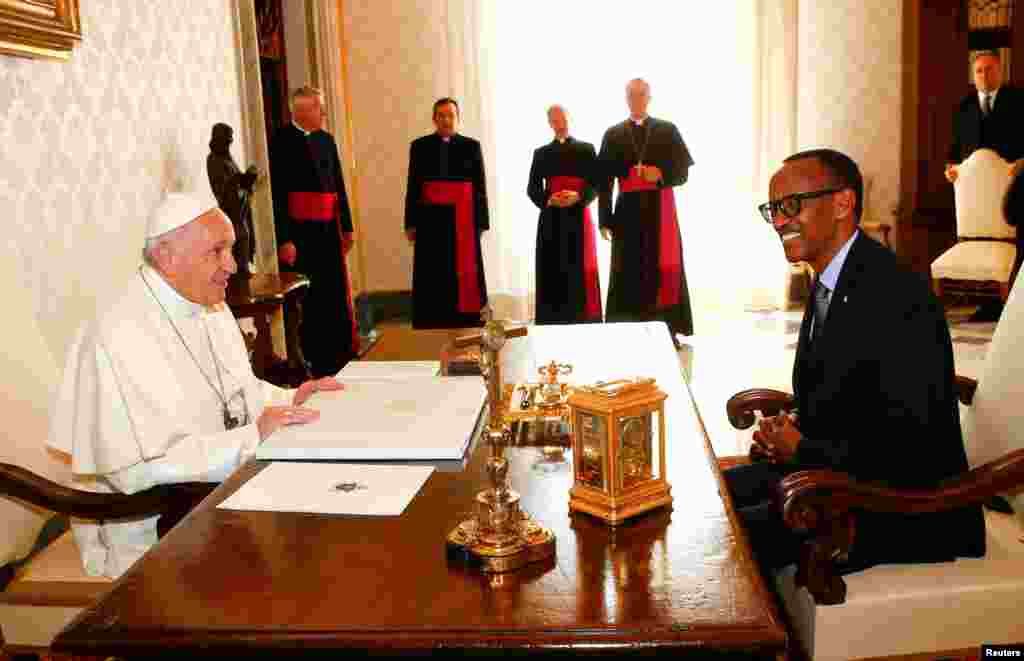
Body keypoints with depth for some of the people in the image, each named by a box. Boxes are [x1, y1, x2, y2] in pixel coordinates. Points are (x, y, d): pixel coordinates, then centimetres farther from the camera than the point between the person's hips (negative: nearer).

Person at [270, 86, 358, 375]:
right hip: (299, 229, -6)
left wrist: (346, 226, 13)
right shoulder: (282, 140, -8)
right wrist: (284, 239, -17)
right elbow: (278, 193, -12)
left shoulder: (326, 139, 12)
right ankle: (312, 361, 10)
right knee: (305, 297, 1)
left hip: (329, 227, 6)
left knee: (336, 293, 12)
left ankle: (341, 354, 24)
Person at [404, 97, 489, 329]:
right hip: (431, 218, 0)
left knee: (464, 274, 0)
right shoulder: (419, 146, 6)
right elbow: (413, 186, 4)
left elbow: (480, 187, 3)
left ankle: (466, 327, 7)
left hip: (463, 219, 0)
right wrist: (411, 224, 0)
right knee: (432, 276, 1)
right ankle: (431, 332, 6)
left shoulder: (471, 146, 5)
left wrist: (481, 222, -2)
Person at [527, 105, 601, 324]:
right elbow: (532, 188, 8)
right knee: (553, 272, -4)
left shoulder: (586, 149, 10)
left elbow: (596, 183, 3)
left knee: (580, 270, -5)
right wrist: (548, 200, -12)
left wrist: (578, 196, -15)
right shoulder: (541, 153, 14)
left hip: (578, 218, -1)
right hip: (551, 220, 1)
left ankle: (583, 319, 0)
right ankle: (554, 321, 0)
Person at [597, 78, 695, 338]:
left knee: (663, 269, -3)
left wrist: (660, 174, -15)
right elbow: (604, 181, 5)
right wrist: (605, 220, -2)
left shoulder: (668, 130, 9)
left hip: (661, 210, 0)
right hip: (628, 210, 0)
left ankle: (668, 332, 1)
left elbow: (682, 172, 5)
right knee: (629, 271, -1)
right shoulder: (613, 134, 9)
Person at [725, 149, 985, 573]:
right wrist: (786, 430, -3)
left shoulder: (899, 297, -23)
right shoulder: (828, 284, 7)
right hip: (832, 472, 9)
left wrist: (801, 450, -15)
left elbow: (908, 450, -25)